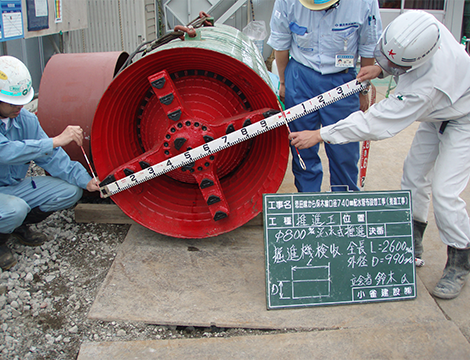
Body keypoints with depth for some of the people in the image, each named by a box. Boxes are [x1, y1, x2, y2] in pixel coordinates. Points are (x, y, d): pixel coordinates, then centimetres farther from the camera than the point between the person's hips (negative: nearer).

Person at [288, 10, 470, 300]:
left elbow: (379, 122, -41)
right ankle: (413, 244, 26)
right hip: (436, 116, 9)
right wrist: (380, 68, -11)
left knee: (444, 192, -14)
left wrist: (320, 135, -37)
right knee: (414, 174, 10)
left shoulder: (427, 85, -44)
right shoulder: (420, 27, -24)